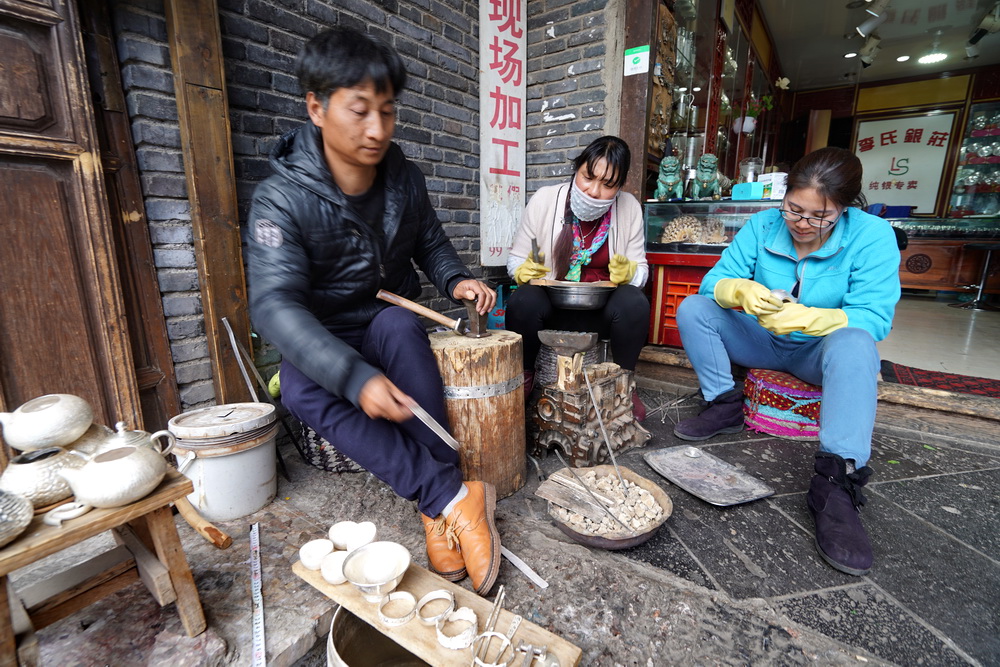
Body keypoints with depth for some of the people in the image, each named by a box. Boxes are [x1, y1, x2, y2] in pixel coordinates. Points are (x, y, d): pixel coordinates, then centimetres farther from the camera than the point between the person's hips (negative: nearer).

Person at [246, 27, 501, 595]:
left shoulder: (405, 179, -5)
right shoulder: (283, 199, -18)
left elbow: (431, 243, 10)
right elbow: (276, 304, -30)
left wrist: (456, 279, -13)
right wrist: (355, 378, -45)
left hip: (391, 325, 2)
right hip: (321, 341, -1)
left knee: (400, 322, -34)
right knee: (303, 391, -34)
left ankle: (439, 513, -28)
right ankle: (452, 495, -30)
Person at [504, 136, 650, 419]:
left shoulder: (630, 208, -4)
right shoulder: (544, 199, -7)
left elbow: (640, 268, 4)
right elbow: (515, 259, 0)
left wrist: (628, 272, -20)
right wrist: (524, 272, -24)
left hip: (602, 309, 1)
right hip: (549, 303, -1)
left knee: (634, 302, -29)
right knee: (524, 300, -32)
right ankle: (523, 375, -2)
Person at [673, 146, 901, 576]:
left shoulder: (872, 235, -15)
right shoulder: (763, 225, -8)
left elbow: (874, 317, -22)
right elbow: (715, 279, -14)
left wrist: (807, 318, -41)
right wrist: (740, 290, -38)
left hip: (822, 351, -2)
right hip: (764, 342, 3)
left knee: (855, 344, -38)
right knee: (693, 308, -16)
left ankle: (837, 485, -38)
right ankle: (725, 407, -10)